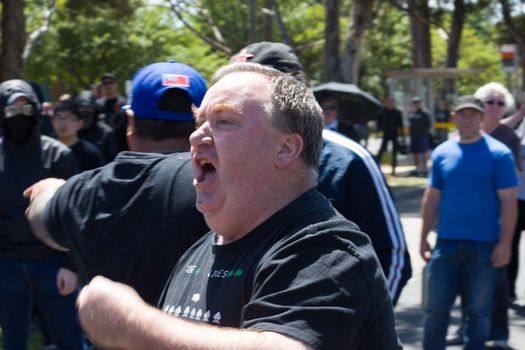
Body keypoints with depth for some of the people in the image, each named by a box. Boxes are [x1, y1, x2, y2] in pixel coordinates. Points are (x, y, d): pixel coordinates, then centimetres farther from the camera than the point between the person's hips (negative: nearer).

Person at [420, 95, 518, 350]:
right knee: (436, 308, 3)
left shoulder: (498, 153, -4)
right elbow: (432, 197, 11)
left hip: (484, 246, -3)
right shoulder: (442, 153, 6)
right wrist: (424, 238, 8)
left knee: (478, 309, 8)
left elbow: (508, 201, -6)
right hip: (446, 243, 3)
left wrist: (505, 242, -12)